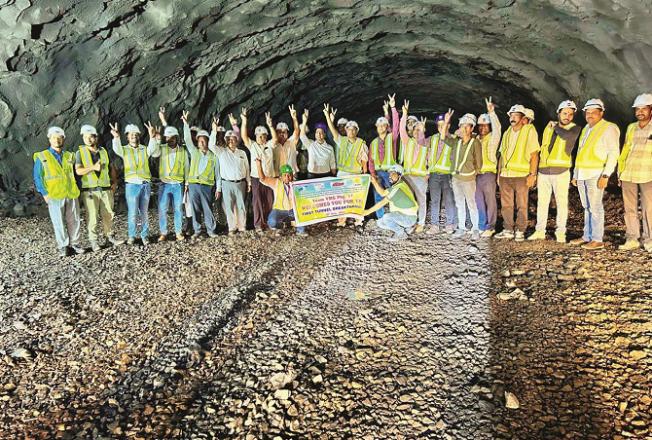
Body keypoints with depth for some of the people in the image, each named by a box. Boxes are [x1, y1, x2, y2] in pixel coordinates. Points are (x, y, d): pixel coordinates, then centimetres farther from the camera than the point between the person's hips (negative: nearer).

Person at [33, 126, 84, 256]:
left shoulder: (69, 156, 12)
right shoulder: (42, 157, 2)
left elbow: (75, 173, 20)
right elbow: (37, 177, 2)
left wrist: (76, 190, 12)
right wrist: (45, 194, -6)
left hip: (72, 195, 3)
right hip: (55, 197, -3)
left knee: (74, 221, 6)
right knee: (59, 223, 1)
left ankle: (74, 243, 17)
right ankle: (62, 246, 10)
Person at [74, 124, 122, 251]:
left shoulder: (104, 151, 11)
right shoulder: (80, 152, 1)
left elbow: (112, 168, 19)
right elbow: (78, 171, -10)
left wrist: (114, 182, 9)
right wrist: (93, 167, -23)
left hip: (106, 189, 3)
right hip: (90, 190, -3)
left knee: (108, 215, 7)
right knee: (92, 217, -1)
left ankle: (109, 236, 20)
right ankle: (94, 241, 8)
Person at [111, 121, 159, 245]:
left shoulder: (145, 149, 9)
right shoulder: (124, 150, 6)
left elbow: (152, 148, -14)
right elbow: (117, 149, -17)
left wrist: (152, 136, -36)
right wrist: (116, 137, -40)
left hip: (145, 184, 2)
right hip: (131, 185, -1)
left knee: (144, 212, 8)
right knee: (132, 213, -1)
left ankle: (145, 235, 17)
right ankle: (131, 236, 12)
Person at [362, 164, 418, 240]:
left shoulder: (398, 188, -23)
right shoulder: (396, 185, 6)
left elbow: (382, 202, -20)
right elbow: (383, 192, 12)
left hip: (409, 218, -10)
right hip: (403, 215, 10)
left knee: (386, 217, -31)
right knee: (380, 223, 8)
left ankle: (401, 233, -8)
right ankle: (406, 227, 11)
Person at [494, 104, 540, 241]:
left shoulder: (529, 130, -2)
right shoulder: (507, 133, 15)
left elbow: (534, 154, -5)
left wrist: (532, 174, -11)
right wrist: (499, 173, 14)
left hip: (521, 175, -5)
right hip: (505, 175, 5)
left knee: (522, 205, 1)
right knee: (506, 205, 8)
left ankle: (520, 231, 10)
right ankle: (508, 230, 17)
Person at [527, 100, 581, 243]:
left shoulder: (574, 129, 2)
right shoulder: (548, 126, 15)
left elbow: (566, 135, -23)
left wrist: (556, 127, -3)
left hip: (561, 171, -4)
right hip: (543, 171, 4)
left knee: (561, 202, -2)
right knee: (542, 201, 6)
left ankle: (560, 232, 5)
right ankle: (540, 231, 12)